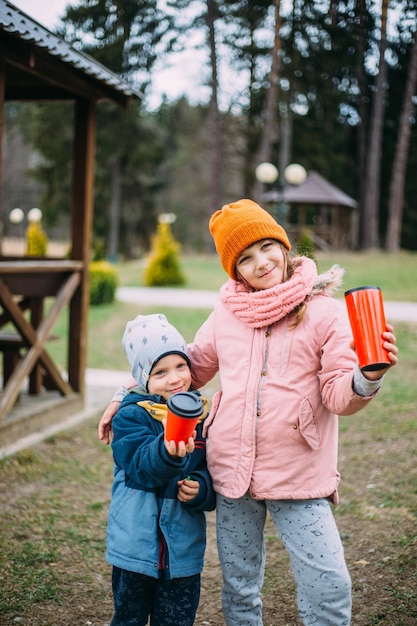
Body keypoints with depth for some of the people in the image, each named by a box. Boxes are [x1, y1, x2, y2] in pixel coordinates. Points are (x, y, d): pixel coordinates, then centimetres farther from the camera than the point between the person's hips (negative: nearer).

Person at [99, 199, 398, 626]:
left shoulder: (323, 311, -5)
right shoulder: (227, 313, 5)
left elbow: (339, 396, -10)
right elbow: (189, 369, 18)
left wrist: (368, 377, -31)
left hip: (298, 477, -3)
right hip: (231, 474, 3)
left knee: (329, 588, -8)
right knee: (238, 591, 16)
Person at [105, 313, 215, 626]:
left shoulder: (200, 415, 1)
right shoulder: (131, 416, -10)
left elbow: (214, 473, 4)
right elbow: (141, 467, -25)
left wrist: (201, 489, -17)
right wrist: (167, 453, -44)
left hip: (183, 549, 3)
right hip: (137, 543, -2)